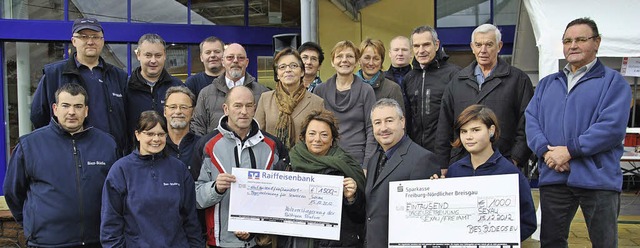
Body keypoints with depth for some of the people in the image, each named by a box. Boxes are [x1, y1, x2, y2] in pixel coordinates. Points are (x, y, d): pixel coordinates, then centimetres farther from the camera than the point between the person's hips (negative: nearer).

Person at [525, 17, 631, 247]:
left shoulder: (613, 81, 1)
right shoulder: (547, 84, 16)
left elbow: (612, 127, -12)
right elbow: (531, 120, 6)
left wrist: (569, 150, -16)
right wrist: (546, 150, -12)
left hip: (597, 178, -3)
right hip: (552, 177, 4)